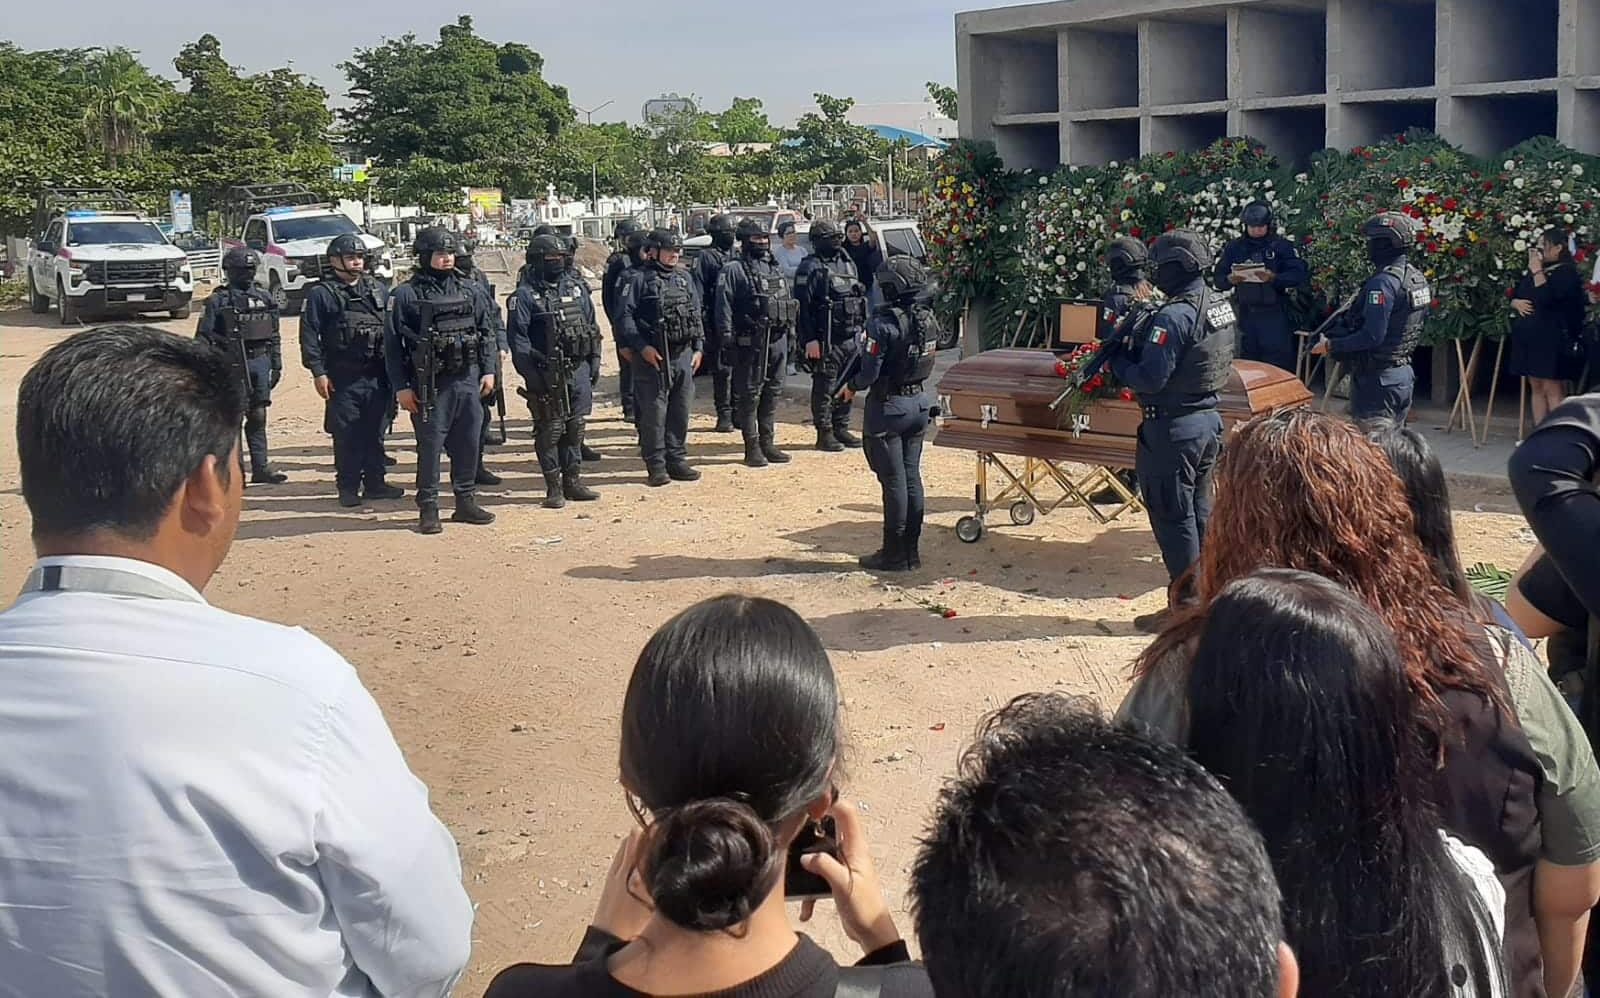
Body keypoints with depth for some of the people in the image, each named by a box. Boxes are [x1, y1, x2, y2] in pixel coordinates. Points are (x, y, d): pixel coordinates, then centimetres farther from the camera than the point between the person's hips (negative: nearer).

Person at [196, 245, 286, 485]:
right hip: (231, 365, -4)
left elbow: (274, 336, 16)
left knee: (258, 417, 6)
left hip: (260, 362, 4)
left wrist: (277, 365, 12)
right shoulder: (217, 301, -4)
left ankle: (260, 467, 11)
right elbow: (203, 338, -5)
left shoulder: (265, 298, 11)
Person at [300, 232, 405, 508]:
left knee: (375, 432, 9)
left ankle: (375, 483, 18)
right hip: (342, 379, -4)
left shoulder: (378, 290, 13)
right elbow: (309, 335, -6)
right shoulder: (321, 294, -2)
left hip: (377, 377, 4)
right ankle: (348, 487, 8)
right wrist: (318, 372, -12)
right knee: (346, 435, 0)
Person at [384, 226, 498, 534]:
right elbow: (392, 343, -6)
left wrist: (488, 370, 6)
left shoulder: (467, 291, 10)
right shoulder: (406, 295, -5)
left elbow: (487, 331, 15)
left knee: (468, 443, 9)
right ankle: (428, 508, 8)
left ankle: (466, 501, 21)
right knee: (430, 445, 0)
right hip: (430, 385, -5)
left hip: (468, 381, 5)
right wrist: (401, 387, -10)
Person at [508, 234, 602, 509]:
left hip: (578, 370, 6)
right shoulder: (525, 295, -7)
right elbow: (518, 339, -11)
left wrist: (594, 362, 10)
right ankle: (553, 487, 7)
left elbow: (592, 327, 17)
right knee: (550, 430, -1)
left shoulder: (575, 288, 11)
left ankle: (573, 481, 20)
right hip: (547, 373, -5)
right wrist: (531, 376, -16)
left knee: (575, 427, 10)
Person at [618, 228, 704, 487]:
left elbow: (697, 315, 19)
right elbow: (624, 316, -10)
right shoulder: (638, 279, -5)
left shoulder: (684, 278, 15)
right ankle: (656, 466, 3)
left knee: (681, 410, 9)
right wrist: (642, 346, -18)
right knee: (654, 412, -3)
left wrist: (698, 348, 11)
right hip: (652, 356, -6)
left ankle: (677, 460, 19)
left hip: (683, 356, 6)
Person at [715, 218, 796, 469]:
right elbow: (723, 307, -10)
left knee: (772, 392, 10)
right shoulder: (733, 270, -4)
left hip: (778, 340, 7)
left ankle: (768, 443, 18)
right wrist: (727, 340, -18)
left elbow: (789, 303, 23)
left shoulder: (775, 269, 18)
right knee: (749, 394, -3)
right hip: (750, 342, -7)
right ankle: (752, 447, 2)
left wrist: (791, 334, 16)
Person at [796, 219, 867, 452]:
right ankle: (824, 434, 3)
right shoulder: (810, 268, -9)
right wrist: (809, 339, -19)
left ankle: (841, 429, 22)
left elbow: (860, 298, 24)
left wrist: (862, 328, 17)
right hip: (826, 341, -8)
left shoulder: (848, 264, 16)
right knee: (824, 388, -3)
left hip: (850, 338, 8)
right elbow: (802, 306, -14)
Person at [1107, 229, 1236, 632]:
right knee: (1200, 513, 18)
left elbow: (1150, 379, -25)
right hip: (1209, 420, 9)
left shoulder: (1173, 317, -23)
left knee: (1173, 519, 1)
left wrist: (1117, 357, -7)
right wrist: (1136, 337, 7)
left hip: (1173, 429, -9)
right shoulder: (1219, 306, 7)